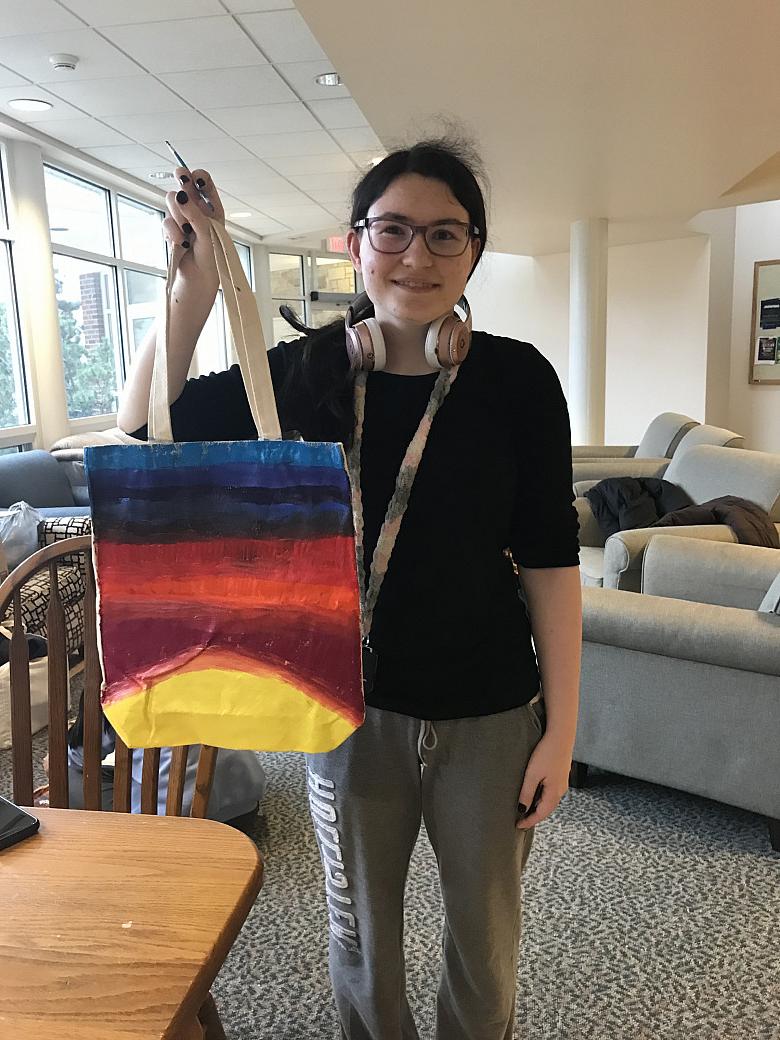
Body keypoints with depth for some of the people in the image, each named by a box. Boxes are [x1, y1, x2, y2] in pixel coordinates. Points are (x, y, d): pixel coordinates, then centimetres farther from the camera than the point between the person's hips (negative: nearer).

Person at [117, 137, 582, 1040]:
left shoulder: (517, 379, -10)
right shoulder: (310, 371, -5)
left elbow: (549, 560, -7)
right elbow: (146, 427, -3)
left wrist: (561, 726, -6)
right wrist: (198, 283, -13)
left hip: (489, 716, -1)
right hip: (352, 707, 2)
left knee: (485, 933, 21)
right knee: (360, 933, 22)